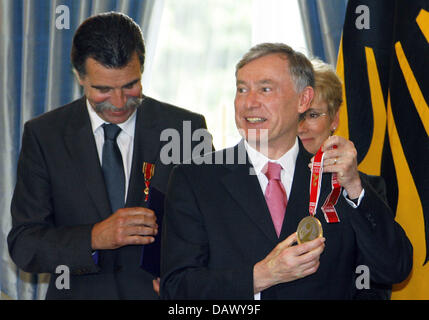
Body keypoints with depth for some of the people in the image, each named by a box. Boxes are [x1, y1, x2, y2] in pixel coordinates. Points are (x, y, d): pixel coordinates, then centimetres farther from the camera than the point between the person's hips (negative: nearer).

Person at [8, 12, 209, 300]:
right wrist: (95, 238, -22)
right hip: (79, 293, 0)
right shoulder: (43, 135, -2)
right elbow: (23, 245, -6)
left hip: (163, 296, 0)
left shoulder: (187, 130, -3)